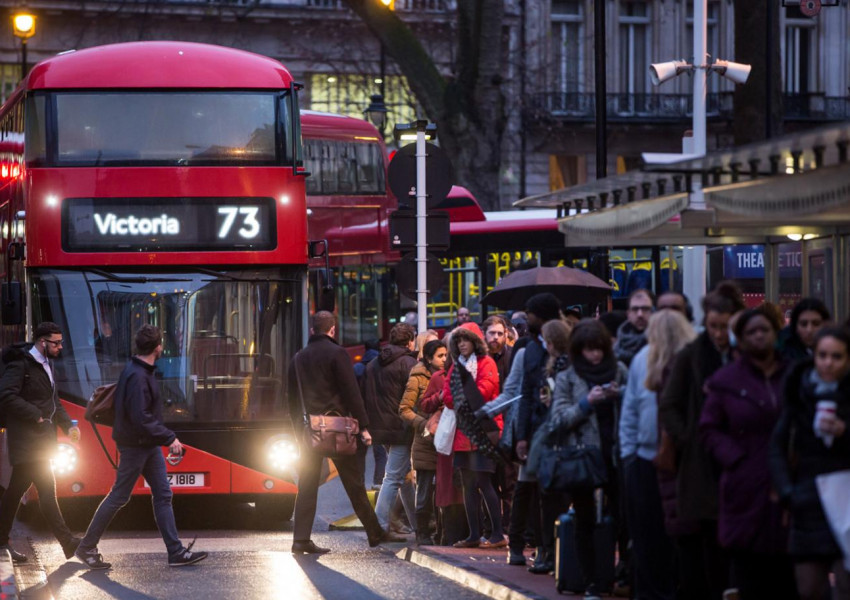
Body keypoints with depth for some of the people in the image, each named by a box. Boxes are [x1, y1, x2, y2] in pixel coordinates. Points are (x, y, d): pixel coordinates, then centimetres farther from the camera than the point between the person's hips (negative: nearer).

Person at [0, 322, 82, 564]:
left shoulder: (46, 364, 17)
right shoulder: (20, 364, -13)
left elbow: (53, 400, 23)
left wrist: (67, 425, 8)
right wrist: (37, 416, -21)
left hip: (41, 439, 9)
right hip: (27, 439, -9)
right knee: (47, 489, -11)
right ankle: (69, 543, -13)